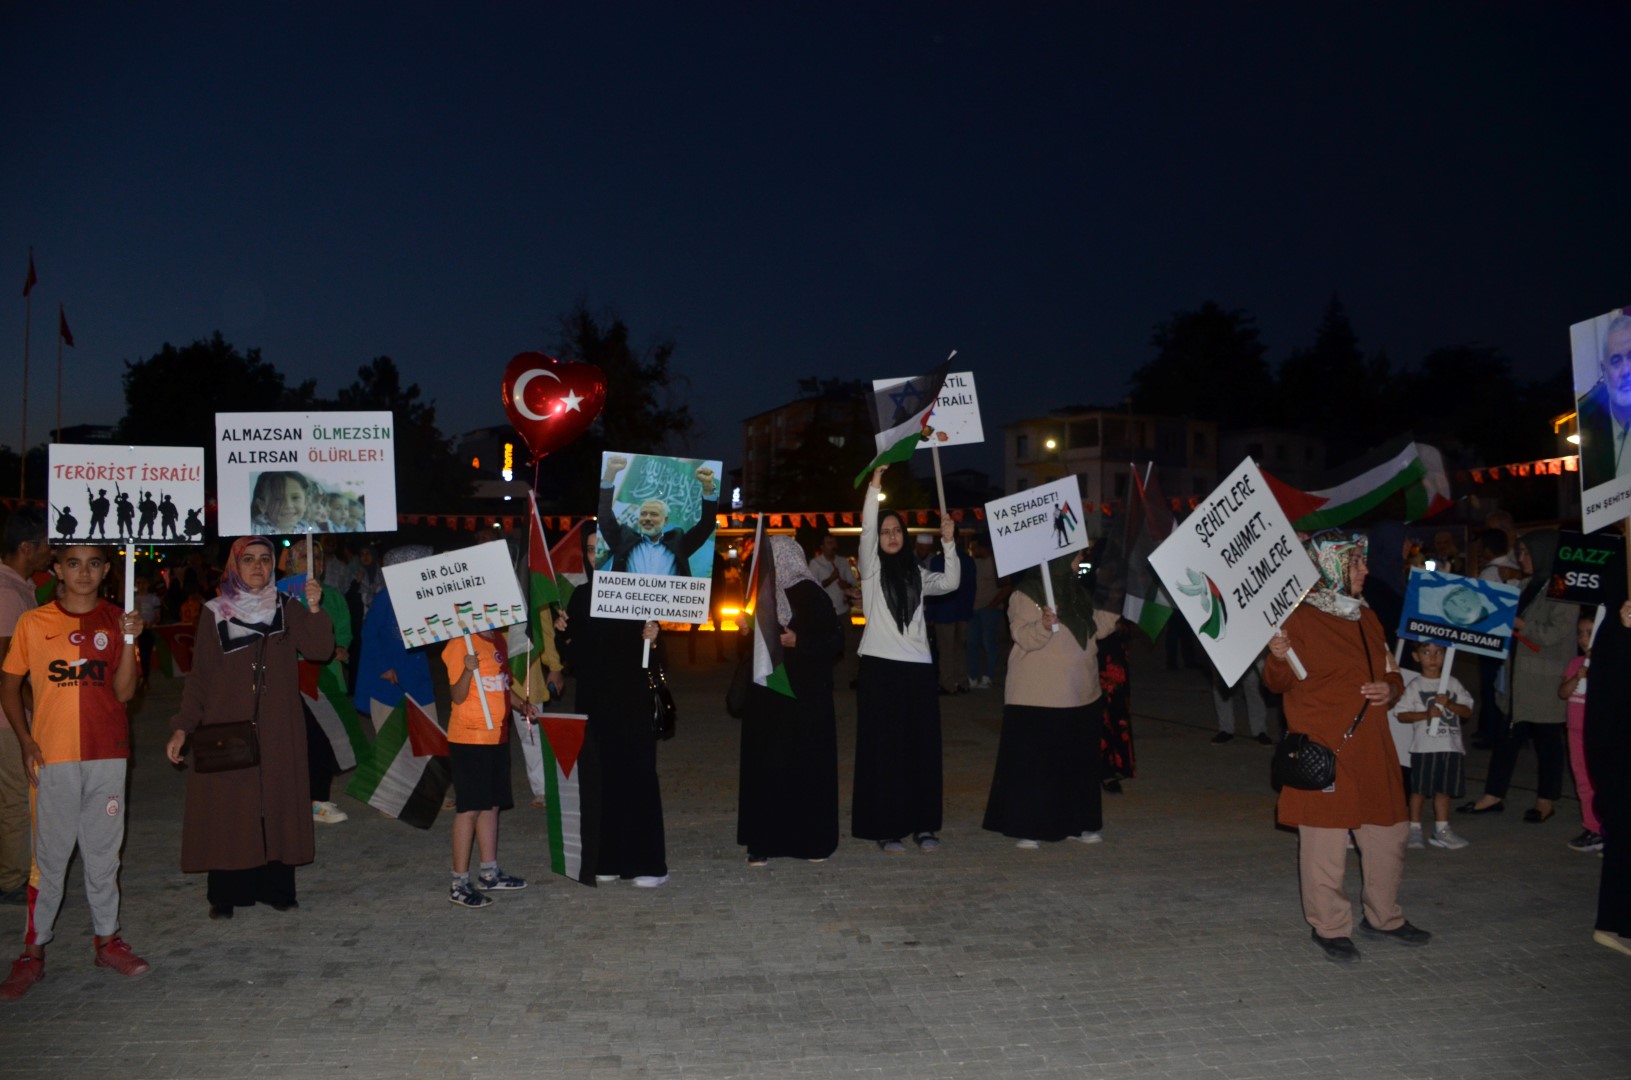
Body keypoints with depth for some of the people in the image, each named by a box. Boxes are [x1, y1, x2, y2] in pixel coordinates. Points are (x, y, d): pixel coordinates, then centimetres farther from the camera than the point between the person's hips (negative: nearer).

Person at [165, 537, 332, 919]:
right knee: (227, 809, 0)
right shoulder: (215, 613, 3)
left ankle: (276, 887, 10)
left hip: (278, 730, 1)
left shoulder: (287, 609, 6)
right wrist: (182, 727, -7)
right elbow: (199, 677, 2)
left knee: (277, 805, 3)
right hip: (225, 729, -1)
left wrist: (314, 609, -22)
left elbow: (320, 650, -8)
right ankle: (225, 895, 8)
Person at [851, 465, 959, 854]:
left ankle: (922, 824, 14)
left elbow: (950, 582, 2)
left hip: (918, 666, 4)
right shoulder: (871, 568, 3)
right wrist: (875, 484, -18)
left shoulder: (917, 574, 14)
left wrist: (948, 543, -9)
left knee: (922, 745, 5)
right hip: (880, 665, -4)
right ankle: (885, 827, 4)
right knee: (882, 746, -1)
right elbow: (866, 529, -10)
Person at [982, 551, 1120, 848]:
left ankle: (1075, 824, 25)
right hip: (1037, 700, -8)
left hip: (1080, 696, 8)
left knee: (1079, 763, 13)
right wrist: (1044, 625, -38)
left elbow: (1096, 628, 21)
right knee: (1032, 764, -2)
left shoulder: (1077, 592, 12)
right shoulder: (1025, 595, -12)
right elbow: (1024, 637, -21)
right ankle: (1026, 828, 7)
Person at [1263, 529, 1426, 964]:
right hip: (1322, 751, -7)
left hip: (1372, 750, 7)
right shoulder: (1299, 618, -7)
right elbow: (1278, 683, -7)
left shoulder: (1367, 618, 15)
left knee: (1387, 837, 15)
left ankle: (1383, 917, 33)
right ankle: (1330, 928, 14)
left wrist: (1390, 689, 1)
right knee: (1325, 844, -1)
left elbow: (1391, 672, 24)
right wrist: (1279, 659, -29)